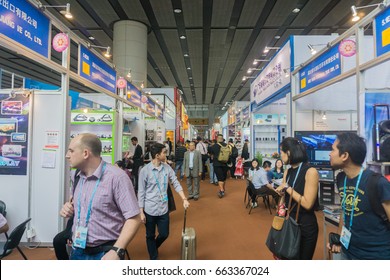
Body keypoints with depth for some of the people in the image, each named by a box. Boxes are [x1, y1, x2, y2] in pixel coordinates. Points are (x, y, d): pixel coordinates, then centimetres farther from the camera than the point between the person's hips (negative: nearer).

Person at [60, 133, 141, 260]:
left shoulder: (116, 177, -20)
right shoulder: (81, 177, 5)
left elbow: (133, 219, -21)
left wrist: (117, 251, -27)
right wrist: (70, 207, 2)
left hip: (105, 253, -7)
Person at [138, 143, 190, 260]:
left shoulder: (167, 168, -2)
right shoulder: (145, 170, -13)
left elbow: (176, 184, 3)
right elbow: (141, 192, -8)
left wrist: (184, 199, -7)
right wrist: (141, 212, -7)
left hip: (163, 209, 4)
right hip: (150, 209, -4)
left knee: (164, 234, 14)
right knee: (150, 236, 13)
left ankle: (154, 248, 47)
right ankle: (153, 257, 35)